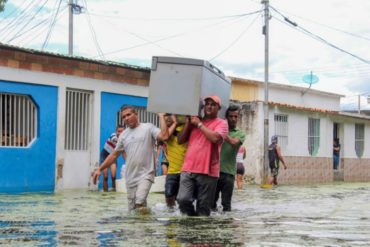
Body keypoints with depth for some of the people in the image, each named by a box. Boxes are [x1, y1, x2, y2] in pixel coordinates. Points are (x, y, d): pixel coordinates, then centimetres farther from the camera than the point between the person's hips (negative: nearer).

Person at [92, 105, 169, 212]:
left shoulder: (148, 127, -1)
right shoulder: (123, 135, 14)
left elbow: (164, 136, -18)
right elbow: (114, 154, 20)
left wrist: (161, 116, -12)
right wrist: (99, 169, 16)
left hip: (145, 175, -6)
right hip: (130, 178, 6)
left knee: (140, 201, -27)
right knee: (132, 209, 8)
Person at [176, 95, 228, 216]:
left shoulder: (221, 123, 4)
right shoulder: (194, 121, 18)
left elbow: (215, 138, -17)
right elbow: (180, 140, 15)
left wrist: (199, 124, -6)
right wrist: (188, 122, 5)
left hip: (207, 171, -3)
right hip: (188, 169, 4)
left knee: (203, 207, 0)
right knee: (183, 199, -11)